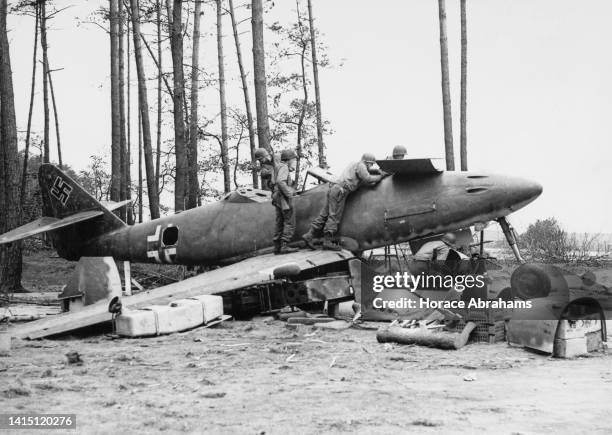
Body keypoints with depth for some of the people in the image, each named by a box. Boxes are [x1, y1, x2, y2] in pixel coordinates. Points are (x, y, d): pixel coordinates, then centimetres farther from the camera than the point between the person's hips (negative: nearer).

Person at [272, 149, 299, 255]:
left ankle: (277, 247, 11)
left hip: (277, 199, 10)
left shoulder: (279, 167, 23)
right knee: (290, 223, -10)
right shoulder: (284, 167, -8)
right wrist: (289, 194, -22)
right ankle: (284, 246, -17)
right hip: (283, 198, -10)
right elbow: (280, 181, -24)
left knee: (280, 224, 11)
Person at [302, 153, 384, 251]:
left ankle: (309, 236, 1)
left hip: (333, 188, 9)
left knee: (324, 215, 6)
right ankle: (327, 241, -11)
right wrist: (381, 176, 6)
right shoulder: (360, 165, 1)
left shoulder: (353, 165, 30)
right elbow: (368, 179, -8)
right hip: (340, 191, -9)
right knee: (334, 217, -9)